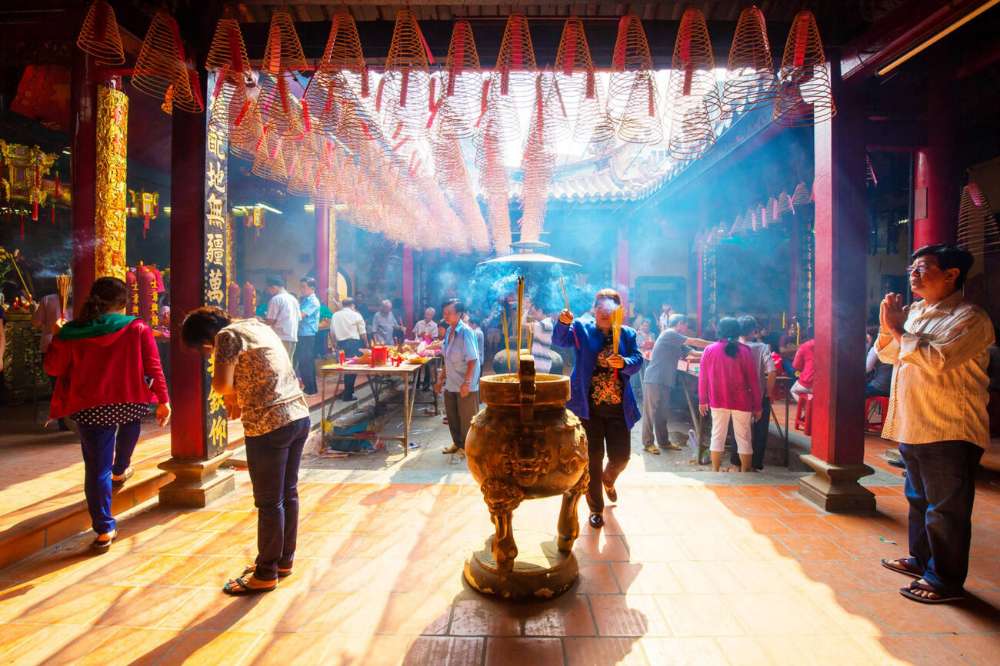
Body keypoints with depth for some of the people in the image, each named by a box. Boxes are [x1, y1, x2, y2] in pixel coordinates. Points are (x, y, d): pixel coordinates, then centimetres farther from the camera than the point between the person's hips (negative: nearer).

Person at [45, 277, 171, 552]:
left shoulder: (70, 333, 0)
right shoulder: (138, 329, -6)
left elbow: (53, 368, 11)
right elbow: (154, 368, -7)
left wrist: (57, 337, 25)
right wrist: (163, 400, 1)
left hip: (89, 410, 1)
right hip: (130, 403, 0)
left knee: (96, 468, 7)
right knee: (129, 418, 37)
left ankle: (104, 530, 11)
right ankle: (120, 469, 50)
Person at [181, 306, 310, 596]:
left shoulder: (227, 335, -7)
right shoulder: (257, 325, 18)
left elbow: (221, 383, -17)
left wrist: (230, 393, 4)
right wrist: (239, 397, 12)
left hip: (270, 426, -8)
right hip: (300, 415, 9)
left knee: (269, 502, 6)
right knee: (289, 493, 19)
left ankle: (266, 574, 21)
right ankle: (285, 560, 34)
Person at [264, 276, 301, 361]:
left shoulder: (276, 299, -7)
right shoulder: (294, 299, 16)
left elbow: (271, 320, -9)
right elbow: (299, 318, 17)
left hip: (281, 337, -7)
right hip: (293, 336, 7)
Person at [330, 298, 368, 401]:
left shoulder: (335, 315, 8)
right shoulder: (356, 315, -3)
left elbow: (332, 332, 13)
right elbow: (362, 332, -3)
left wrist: (335, 343, 26)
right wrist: (366, 343, 11)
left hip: (341, 343, 4)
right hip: (354, 343, -4)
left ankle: (348, 391, 22)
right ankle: (348, 394, 2)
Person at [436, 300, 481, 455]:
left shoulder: (465, 332, -17)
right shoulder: (449, 331, 6)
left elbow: (472, 360, -21)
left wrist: (466, 383, -25)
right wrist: (441, 379, 16)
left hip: (465, 385, -8)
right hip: (450, 384, 8)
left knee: (467, 418, 6)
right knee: (452, 416, 18)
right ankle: (458, 443, 36)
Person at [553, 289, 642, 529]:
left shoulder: (627, 334, 7)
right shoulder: (582, 329, 1)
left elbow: (638, 361, -3)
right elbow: (560, 340, -17)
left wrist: (624, 363, -26)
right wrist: (564, 322, -38)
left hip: (619, 407, 2)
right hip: (589, 407, -2)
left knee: (621, 456, 9)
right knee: (592, 458, 5)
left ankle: (608, 480, 46)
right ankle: (596, 508, 24)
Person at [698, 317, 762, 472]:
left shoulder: (710, 350, -2)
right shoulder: (745, 351, -6)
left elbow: (703, 378, 1)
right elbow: (754, 380, -4)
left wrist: (702, 400, 11)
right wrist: (757, 406, 3)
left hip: (718, 401, 1)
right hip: (741, 402, -1)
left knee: (717, 436, 10)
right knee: (744, 439, 9)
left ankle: (715, 472, 15)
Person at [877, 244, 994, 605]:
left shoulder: (969, 318, -13)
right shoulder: (915, 311, 12)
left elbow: (937, 359, -27)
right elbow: (888, 355, 15)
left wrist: (898, 330, -16)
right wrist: (888, 327, -2)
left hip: (950, 433, -9)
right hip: (913, 427, 9)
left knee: (946, 510, 2)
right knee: (919, 500, 21)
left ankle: (947, 581, 15)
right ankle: (921, 559, 37)